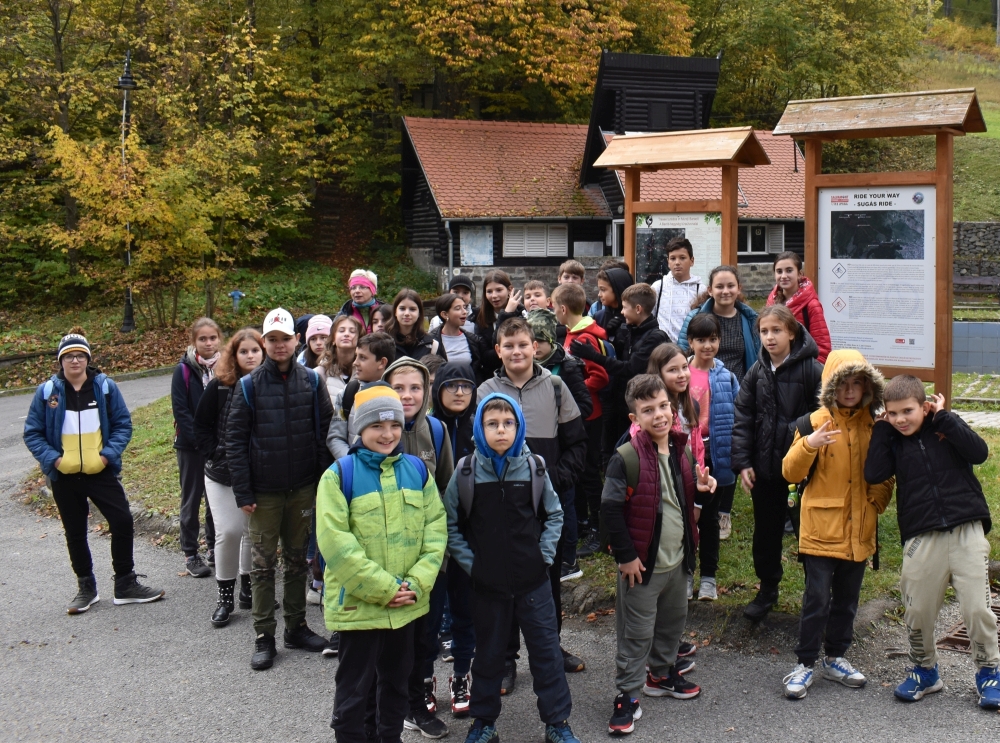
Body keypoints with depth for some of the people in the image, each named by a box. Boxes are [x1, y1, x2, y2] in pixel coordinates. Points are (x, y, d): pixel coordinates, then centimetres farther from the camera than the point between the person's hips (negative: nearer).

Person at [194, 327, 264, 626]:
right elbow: (201, 426, 1)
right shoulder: (219, 386, -5)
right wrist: (216, 457, -7)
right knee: (229, 531, -5)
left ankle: (249, 589, 26)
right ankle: (225, 596, 9)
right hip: (224, 474, -1)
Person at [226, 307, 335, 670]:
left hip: (302, 489, 2)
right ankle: (264, 637, 13)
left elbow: (325, 432, 3)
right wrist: (243, 492, -9)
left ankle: (296, 626, 26)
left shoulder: (311, 381, 1)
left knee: (298, 559, 13)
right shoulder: (250, 385, -4)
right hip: (263, 491, -2)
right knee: (263, 563, 4)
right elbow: (235, 440, -4)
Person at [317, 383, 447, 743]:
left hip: (407, 604, 4)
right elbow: (335, 541, -16)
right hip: (357, 603, -4)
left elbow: (435, 528, 2)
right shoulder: (340, 474, -9)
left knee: (396, 682, 19)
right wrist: (384, 588, -18)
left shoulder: (417, 470, 4)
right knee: (354, 689, 6)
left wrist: (416, 583, -11)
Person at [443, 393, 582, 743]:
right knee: (488, 654, 14)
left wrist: (544, 555, -2)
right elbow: (450, 523, 2)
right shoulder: (467, 472, -6)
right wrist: (469, 562, -5)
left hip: (533, 580, 0)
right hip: (487, 583, 0)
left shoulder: (534, 467, -3)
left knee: (546, 651, 8)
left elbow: (554, 514, 8)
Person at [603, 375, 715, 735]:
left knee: (673, 621, 24)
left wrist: (701, 487, -4)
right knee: (637, 634, 2)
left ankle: (662, 674, 44)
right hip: (642, 563, -7)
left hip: (677, 558, 7)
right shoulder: (626, 458, -21)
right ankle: (627, 695, 16)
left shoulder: (682, 452, 2)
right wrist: (626, 556, -18)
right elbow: (610, 509, -20)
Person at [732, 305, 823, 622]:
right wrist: (742, 462, -3)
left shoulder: (812, 370, -11)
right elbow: (743, 418, 3)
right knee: (766, 530, 16)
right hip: (764, 465, 4)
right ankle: (767, 588, 32)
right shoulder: (756, 372, 3)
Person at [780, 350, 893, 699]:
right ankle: (805, 664, 9)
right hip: (821, 527, -4)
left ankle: (836, 658, 29)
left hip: (859, 530, 4)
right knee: (817, 598, -2)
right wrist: (808, 445, -26)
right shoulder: (815, 423, -6)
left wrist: (879, 498, 0)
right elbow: (791, 472, -9)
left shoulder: (875, 425, 5)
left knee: (847, 599, 14)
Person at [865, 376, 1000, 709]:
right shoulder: (892, 440, 7)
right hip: (921, 539, 2)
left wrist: (943, 417, -11)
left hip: (967, 531, -2)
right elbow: (873, 474, -9)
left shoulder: (946, 427, 4)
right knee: (917, 612, 4)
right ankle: (925, 671, 27)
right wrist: (881, 428, -5)